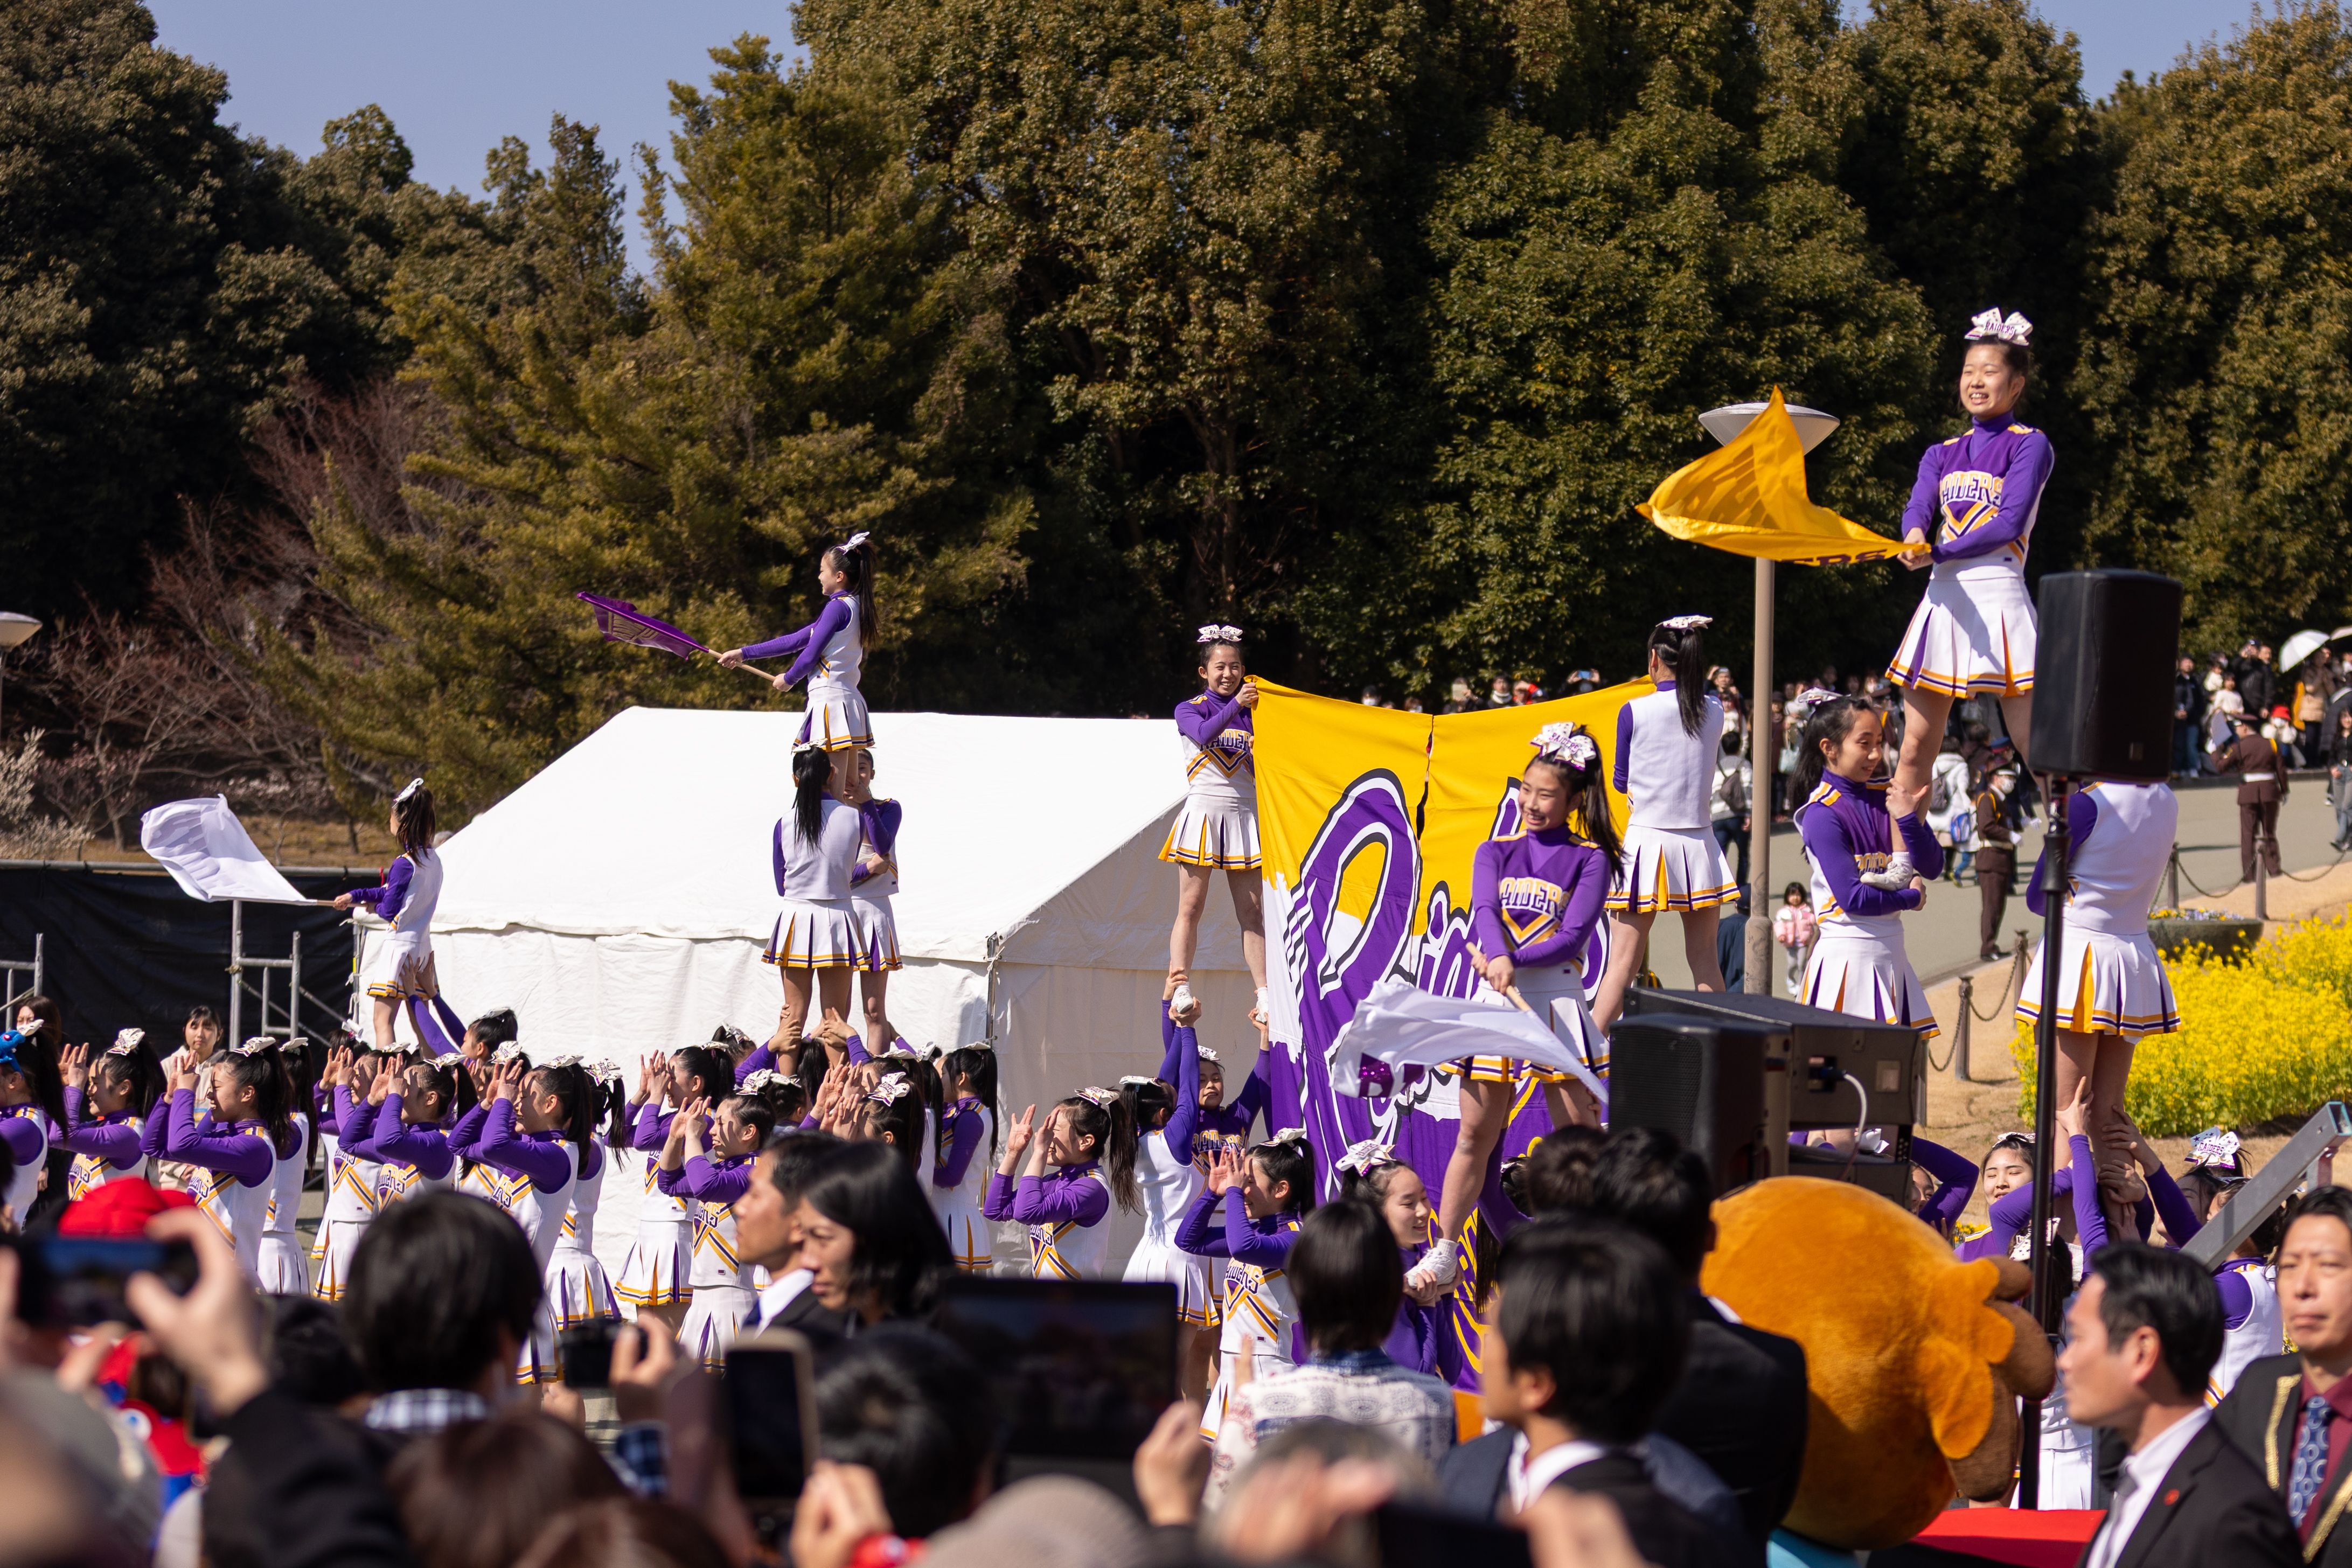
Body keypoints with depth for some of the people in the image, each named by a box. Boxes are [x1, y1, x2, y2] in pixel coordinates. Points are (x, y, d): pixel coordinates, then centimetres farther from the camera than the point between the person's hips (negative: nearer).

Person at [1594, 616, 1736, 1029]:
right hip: (1697, 843, 3)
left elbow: (1622, 782, 4)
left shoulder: (1635, 712, -7)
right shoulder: (1714, 711, 2)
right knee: (1704, 962, 9)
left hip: (1646, 838, -3)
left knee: (1623, 962, -2)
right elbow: (1706, 772, 12)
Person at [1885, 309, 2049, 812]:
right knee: (1915, 751, 4)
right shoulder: (1942, 455, 18)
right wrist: (1914, 538, -25)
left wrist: (1937, 553, -16)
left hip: (1998, 596, -5)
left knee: (2039, 749, -9)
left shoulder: (2029, 446, 2)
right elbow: (1918, 510, -1)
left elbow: (2010, 524, -10)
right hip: (1943, 600, 5)